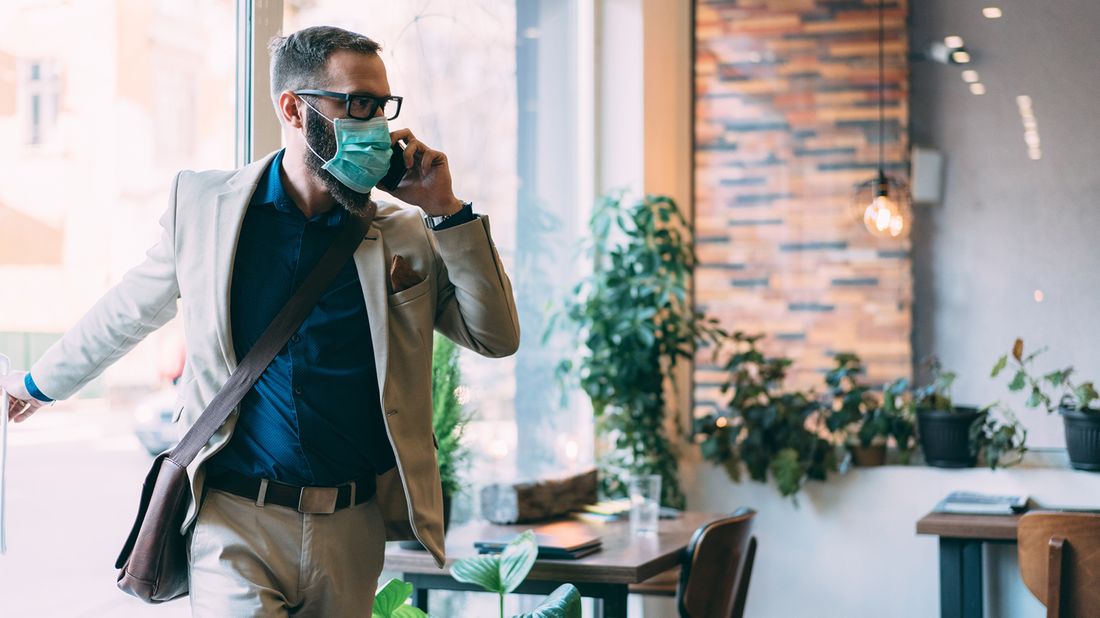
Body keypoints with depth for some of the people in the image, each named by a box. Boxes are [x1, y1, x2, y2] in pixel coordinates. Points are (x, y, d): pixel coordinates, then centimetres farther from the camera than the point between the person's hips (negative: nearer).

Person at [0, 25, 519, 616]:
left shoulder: (408, 234, 5)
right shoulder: (203, 203, 2)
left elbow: (497, 338, 1)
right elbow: (126, 313, 17)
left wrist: (446, 209, -6)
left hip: (351, 527, 2)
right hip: (236, 521, -2)